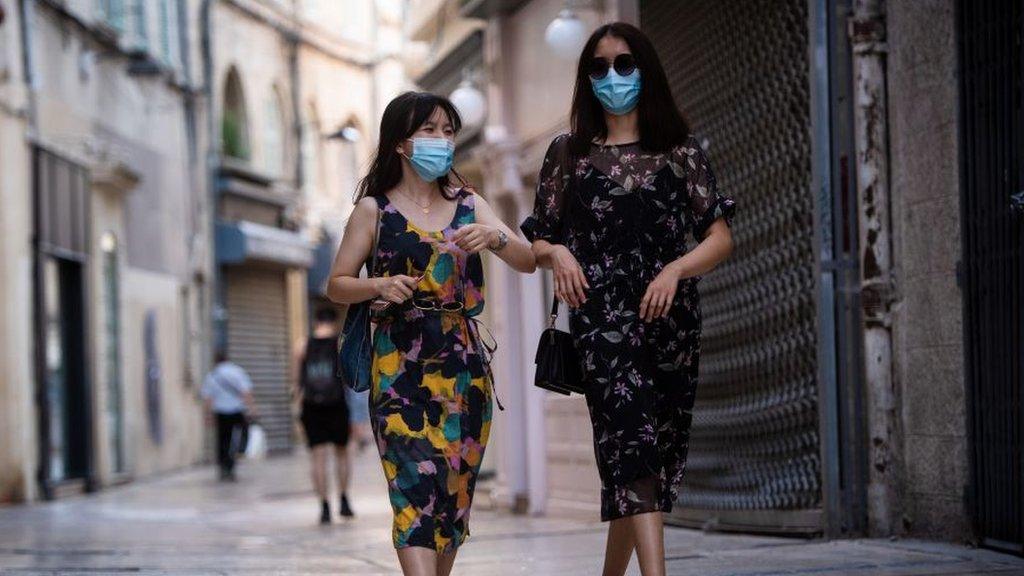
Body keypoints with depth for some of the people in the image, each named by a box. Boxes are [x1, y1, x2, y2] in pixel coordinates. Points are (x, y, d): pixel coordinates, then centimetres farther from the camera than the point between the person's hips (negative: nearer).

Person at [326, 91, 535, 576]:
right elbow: (336, 285, 6)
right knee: (416, 484, -16)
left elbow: (527, 262, 4)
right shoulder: (374, 209, 4)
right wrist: (379, 287, -14)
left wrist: (495, 237, -17)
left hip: (464, 366, 4)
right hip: (400, 365, -4)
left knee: (455, 490, 4)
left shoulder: (469, 204, 13)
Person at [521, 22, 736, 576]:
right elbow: (538, 240, 15)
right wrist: (556, 252, -8)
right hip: (601, 316, -2)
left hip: (670, 317, 2)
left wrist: (676, 269, -13)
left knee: (647, 448, 4)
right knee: (632, 441, -19)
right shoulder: (568, 153, 13)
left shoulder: (679, 151, 12)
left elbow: (720, 237, 5)